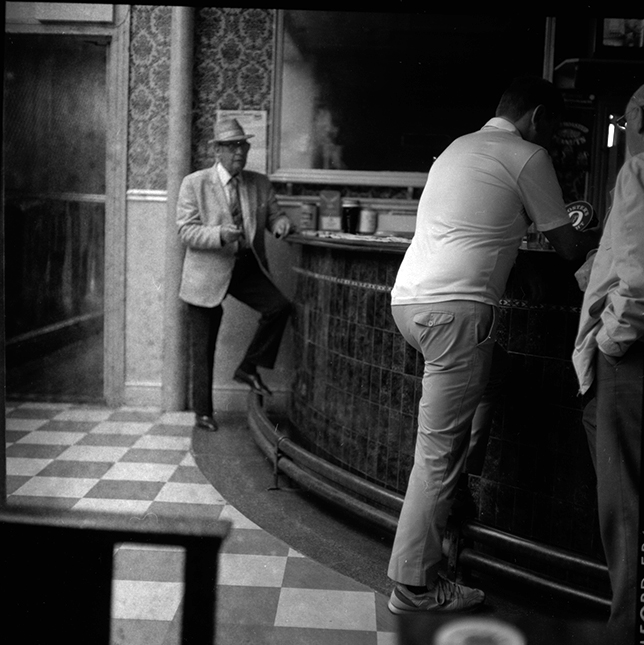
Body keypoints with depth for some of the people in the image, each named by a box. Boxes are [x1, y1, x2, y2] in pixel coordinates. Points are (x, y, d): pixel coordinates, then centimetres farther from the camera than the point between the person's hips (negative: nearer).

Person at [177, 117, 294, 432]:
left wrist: (281, 223, -15)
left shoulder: (260, 183, 6)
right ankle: (203, 412, 20)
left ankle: (249, 368, 0)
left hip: (247, 267, 3)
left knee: (280, 306, -21)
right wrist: (220, 235, -30)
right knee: (202, 347, 4)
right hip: (207, 273, -3)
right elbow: (187, 232, -11)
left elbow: (274, 216, 11)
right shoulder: (194, 184, -6)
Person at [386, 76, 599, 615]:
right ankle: (415, 584, 3)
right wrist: (601, 239, 25)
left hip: (407, 297, 9)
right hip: (456, 308, -8)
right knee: (440, 451, -3)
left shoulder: (458, 147, 22)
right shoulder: (528, 157, 0)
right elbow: (567, 247, 5)